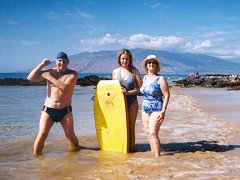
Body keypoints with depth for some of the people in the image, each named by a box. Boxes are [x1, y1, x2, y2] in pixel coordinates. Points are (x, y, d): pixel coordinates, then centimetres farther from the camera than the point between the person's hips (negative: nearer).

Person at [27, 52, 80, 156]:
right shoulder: (49, 72, 5)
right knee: (41, 135, -7)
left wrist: (50, 77, -16)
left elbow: (65, 88, -20)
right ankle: (36, 157, 5)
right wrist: (42, 65, -8)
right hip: (48, 110, 1)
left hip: (65, 111, -1)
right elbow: (30, 78, -3)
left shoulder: (72, 74, -1)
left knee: (70, 135, 5)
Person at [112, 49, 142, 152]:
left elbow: (140, 88, -3)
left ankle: (131, 148, 14)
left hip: (132, 102, -1)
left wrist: (128, 92, -15)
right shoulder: (115, 72, 6)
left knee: (131, 127, 6)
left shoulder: (134, 71, 0)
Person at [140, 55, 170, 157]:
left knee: (153, 133, -14)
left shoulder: (160, 79, -9)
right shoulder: (145, 78, 11)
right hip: (145, 109, 7)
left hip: (156, 110, -7)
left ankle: (157, 156, -9)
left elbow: (166, 95, -11)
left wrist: (163, 111, -18)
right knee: (148, 133, 9)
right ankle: (152, 153, 21)